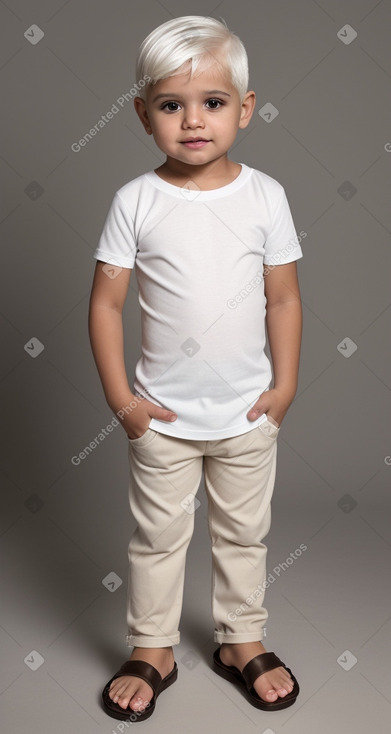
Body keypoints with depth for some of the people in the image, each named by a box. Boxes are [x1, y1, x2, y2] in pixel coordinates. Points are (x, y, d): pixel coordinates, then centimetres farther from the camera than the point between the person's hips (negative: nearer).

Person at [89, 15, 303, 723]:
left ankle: (242, 641, 39)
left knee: (244, 532, 18)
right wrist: (121, 398, -8)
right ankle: (152, 650, 35)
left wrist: (285, 386, -1)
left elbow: (284, 299, 1)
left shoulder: (265, 195, -6)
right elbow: (105, 303, -6)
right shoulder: (136, 201, -9)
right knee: (158, 536, 15)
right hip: (163, 416, -1)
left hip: (249, 411, 2)